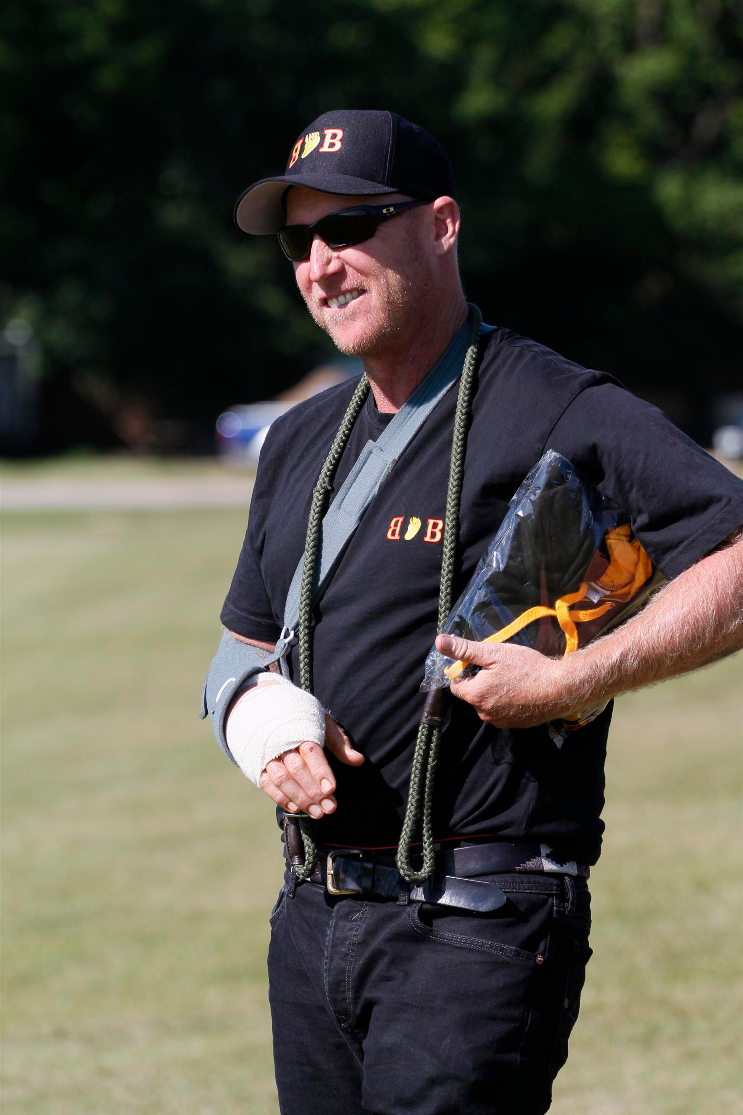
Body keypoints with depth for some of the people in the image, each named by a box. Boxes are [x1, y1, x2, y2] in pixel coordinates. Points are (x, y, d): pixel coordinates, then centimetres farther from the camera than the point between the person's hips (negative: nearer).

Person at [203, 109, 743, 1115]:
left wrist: (573, 683, -22)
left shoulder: (556, 412, -8)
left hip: (478, 928, -8)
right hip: (310, 915, 8)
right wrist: (265, 722, 1)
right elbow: (242, 648, 24)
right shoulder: (300, 441, 17)